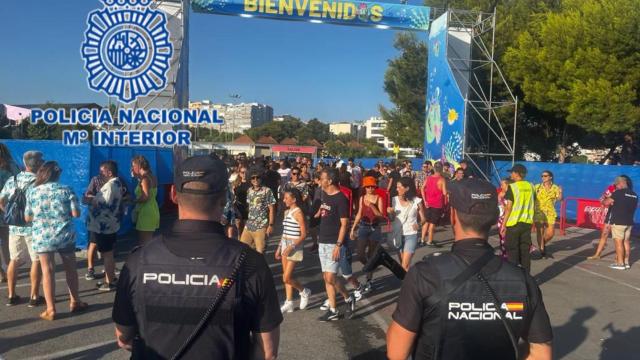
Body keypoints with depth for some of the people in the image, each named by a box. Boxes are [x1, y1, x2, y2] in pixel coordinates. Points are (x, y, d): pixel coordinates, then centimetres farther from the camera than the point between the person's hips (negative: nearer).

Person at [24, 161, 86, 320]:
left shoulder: (32, 191, -1)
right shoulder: (66, 190, -5)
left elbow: (27, 218, 3)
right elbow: (76, 213, -7)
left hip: (42, 237, 0)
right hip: (65, 235, 0)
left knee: (48, 272, 6)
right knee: (70, 268, 16)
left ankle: (51, 310, 9)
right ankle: (75, 302, 28)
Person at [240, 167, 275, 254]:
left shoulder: (267, 191, -7)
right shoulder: (249, 190, 10)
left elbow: (272, 209, -8)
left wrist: (271, 225, -12)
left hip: (261, 226, -6)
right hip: (248, 225, 6)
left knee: (260, 252, 2)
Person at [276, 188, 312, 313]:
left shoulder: (298, 213, -13)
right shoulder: (287, 212, 11)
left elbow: (303, 234, -15)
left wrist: (291, 247, -20)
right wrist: (279, 248, 17)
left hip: (294, 246, -8)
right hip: (284, 245, 8)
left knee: (287, 278, -8)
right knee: (286, 277, 10)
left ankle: (304, 292, 16)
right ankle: (289, 303, 18)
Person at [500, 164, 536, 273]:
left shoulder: (512, 187, -11)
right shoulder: (531, 186, 6)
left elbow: (509, 208, -12)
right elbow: (533, 206, 11)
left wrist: (503, 224, -7)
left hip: (513, 223, -5)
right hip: (527, 222, 5)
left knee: (512, 251, 4)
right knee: (525, 250, 12)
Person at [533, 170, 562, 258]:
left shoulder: (555, 188, 4)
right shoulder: (537, 187, 2)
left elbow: (559, 199, -6)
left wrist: (560, 193, -24)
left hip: (550, 213, 1)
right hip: (538, 213, -1)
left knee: (550, 233, 1)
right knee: (540, 232, -1)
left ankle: (543, 243, 30)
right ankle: (542, 250, 12)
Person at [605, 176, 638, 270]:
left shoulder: (618, 193, -12)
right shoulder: (634, 195, 11)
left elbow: (607, 202, -12)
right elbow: (635, 207, 23)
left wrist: (604, 200, 10)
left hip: (618, 221, -7)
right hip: (629, 222, 7)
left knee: (618, 242, -3)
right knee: (626, 241, 12)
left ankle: (620, 263, -2)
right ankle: (626, 262, 16)